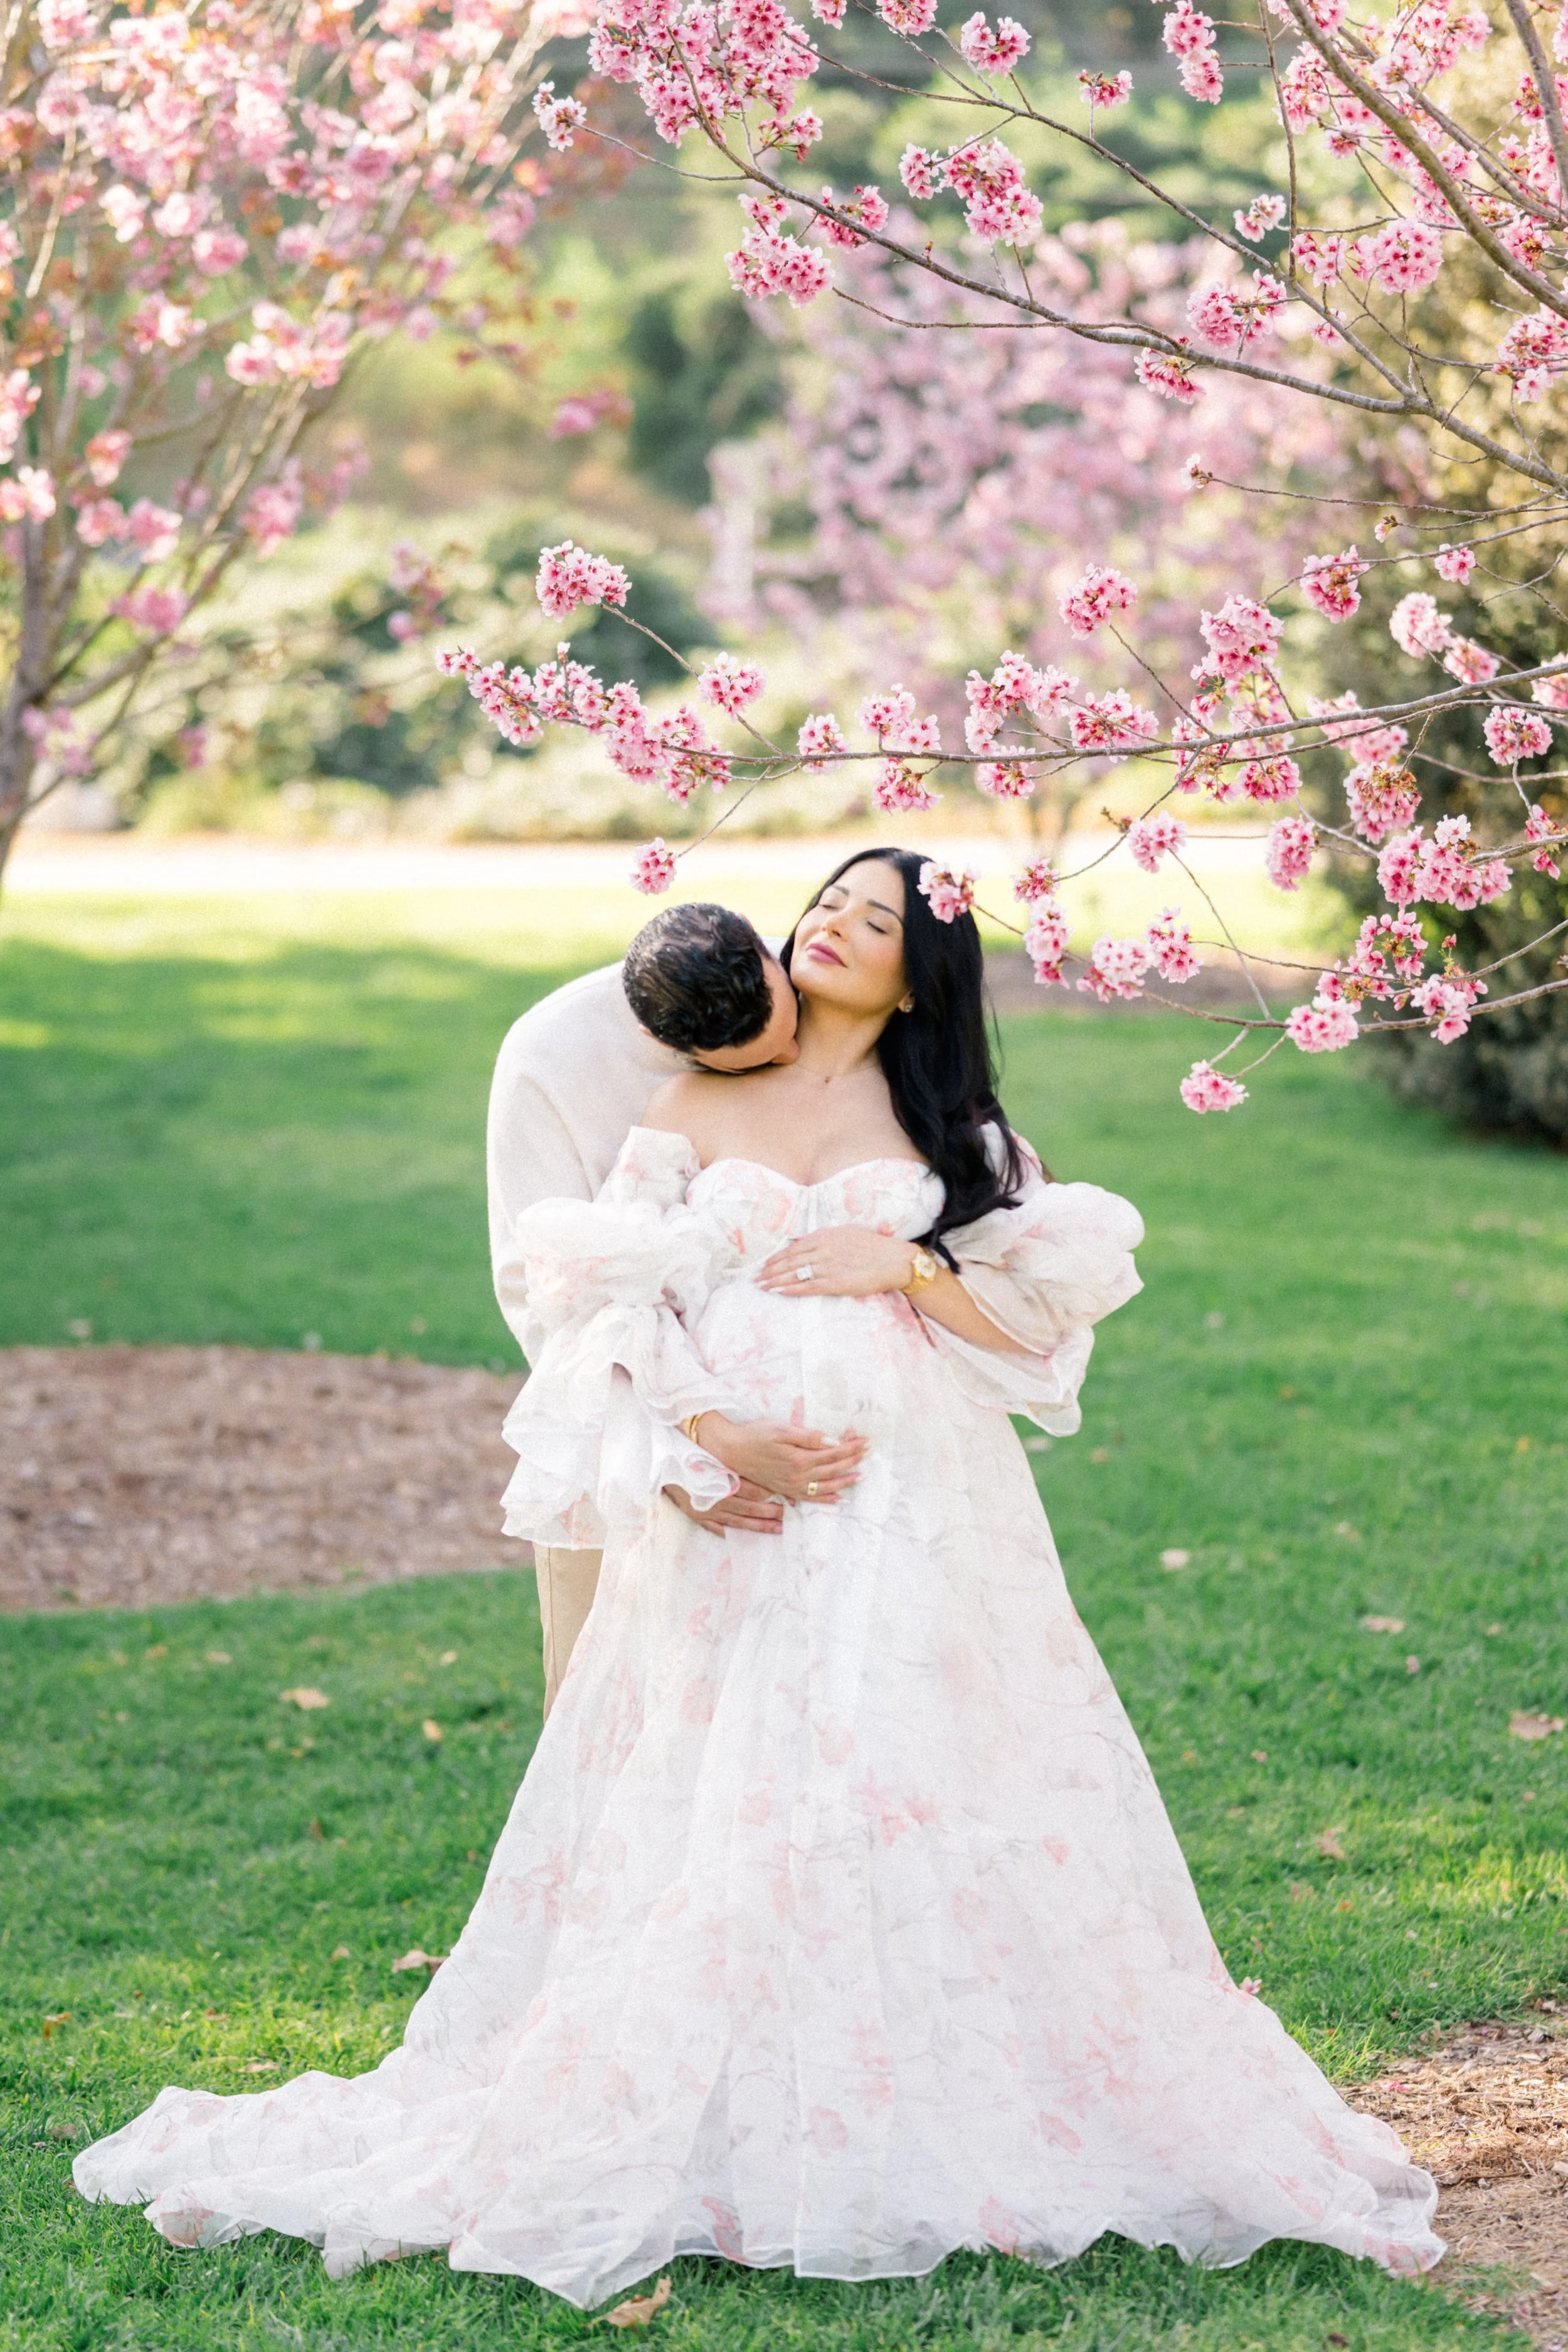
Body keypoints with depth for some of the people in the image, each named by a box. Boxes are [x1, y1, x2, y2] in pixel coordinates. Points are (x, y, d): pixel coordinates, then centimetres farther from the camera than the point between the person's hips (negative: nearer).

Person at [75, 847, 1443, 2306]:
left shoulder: (950, 1132, 12)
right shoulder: (690, 1115, 10)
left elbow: (1044, 1325, 6)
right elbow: (611, 1318, 1)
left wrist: (909, 1266, -9)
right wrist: (718, 1438, -14)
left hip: (916, 1529, 0)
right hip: (729, 1529, 0)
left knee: (916, 1812, -5)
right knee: (713, 1833, -4)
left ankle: (942, 2121, 5)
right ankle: (719, 2132, 5)